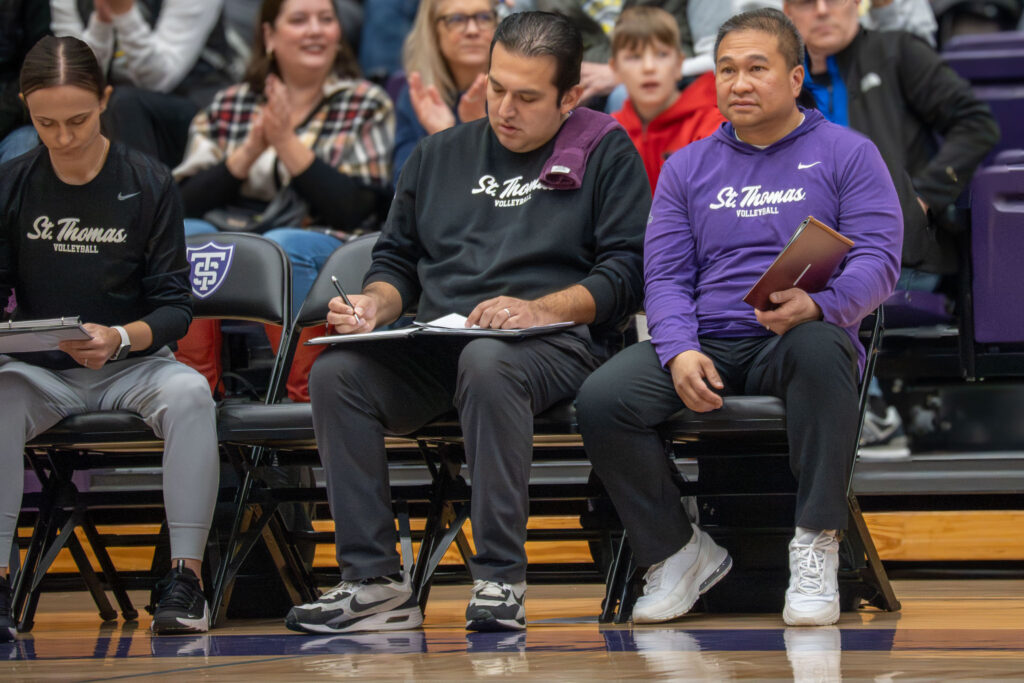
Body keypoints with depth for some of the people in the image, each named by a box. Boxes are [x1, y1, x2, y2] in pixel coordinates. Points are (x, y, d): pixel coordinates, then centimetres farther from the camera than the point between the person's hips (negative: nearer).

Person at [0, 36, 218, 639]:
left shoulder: (149, 185, -3)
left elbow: (174, 307, -5)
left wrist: (121, 338, -27)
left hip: (131, 365, -1)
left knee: (189, 392, -33)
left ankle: (186, 577, -31)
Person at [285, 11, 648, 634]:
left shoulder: (605, 154, 8)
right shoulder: (442, 154, 23)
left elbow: (627, 271, -2)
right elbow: (398, 257, 25)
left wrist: (539, 309, -17)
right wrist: (375, 304, 2)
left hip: (552, 343, -5)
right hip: (434, 345, 5)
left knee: (487, 362, -40)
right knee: (335, 373, -25)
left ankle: (501, 580, -36)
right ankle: (375, 583, -25)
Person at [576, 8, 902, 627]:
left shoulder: (846, 154, 9)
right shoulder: (688, 167, 20)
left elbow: (877, 261, -3)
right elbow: (665, 274, 11)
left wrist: (816, 303, -26)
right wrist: (680, 350, -12)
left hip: (792, 342, -3)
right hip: (709, 341, 3)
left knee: (818, 347, -41)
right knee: (601, 400, -26)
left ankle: (816, 549, -31)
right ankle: (678, 551, -4)